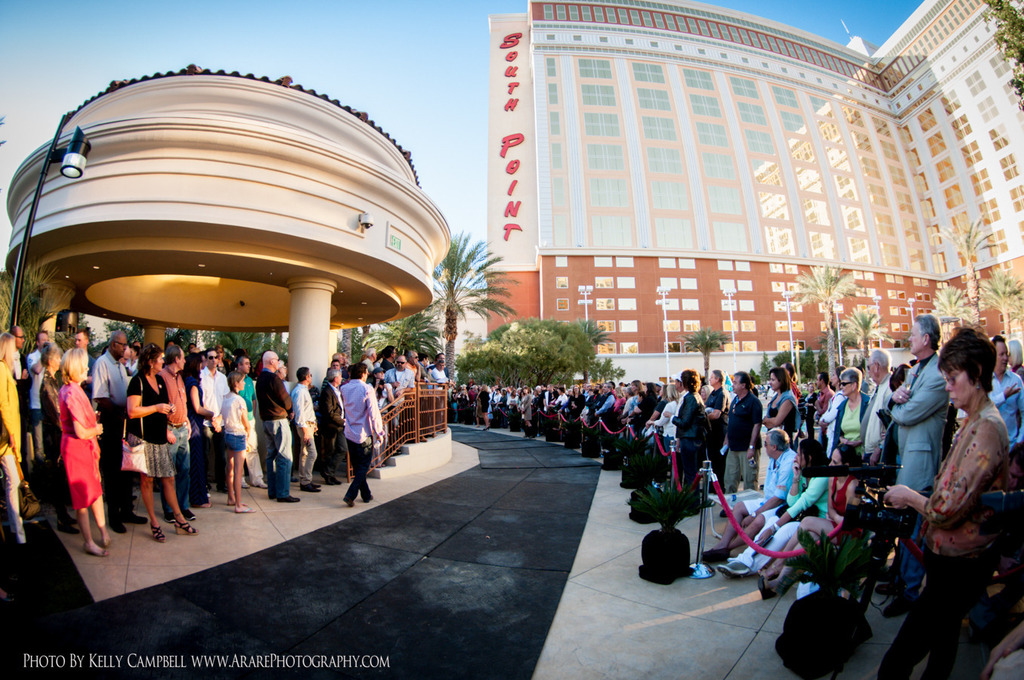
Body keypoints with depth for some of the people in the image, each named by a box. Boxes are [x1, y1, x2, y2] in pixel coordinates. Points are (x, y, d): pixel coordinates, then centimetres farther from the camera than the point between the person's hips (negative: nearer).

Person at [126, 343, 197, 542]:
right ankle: (154, 523, 13)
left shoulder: (160, 381, 14)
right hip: (144, 439, -7)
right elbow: (132, 411, -16)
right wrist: (157, 408, -13)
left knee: (168, 479, 9)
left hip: (160, 438, 7)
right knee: (147, 480, 3)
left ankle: (179, 520, 15)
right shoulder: (137, 382, -9)